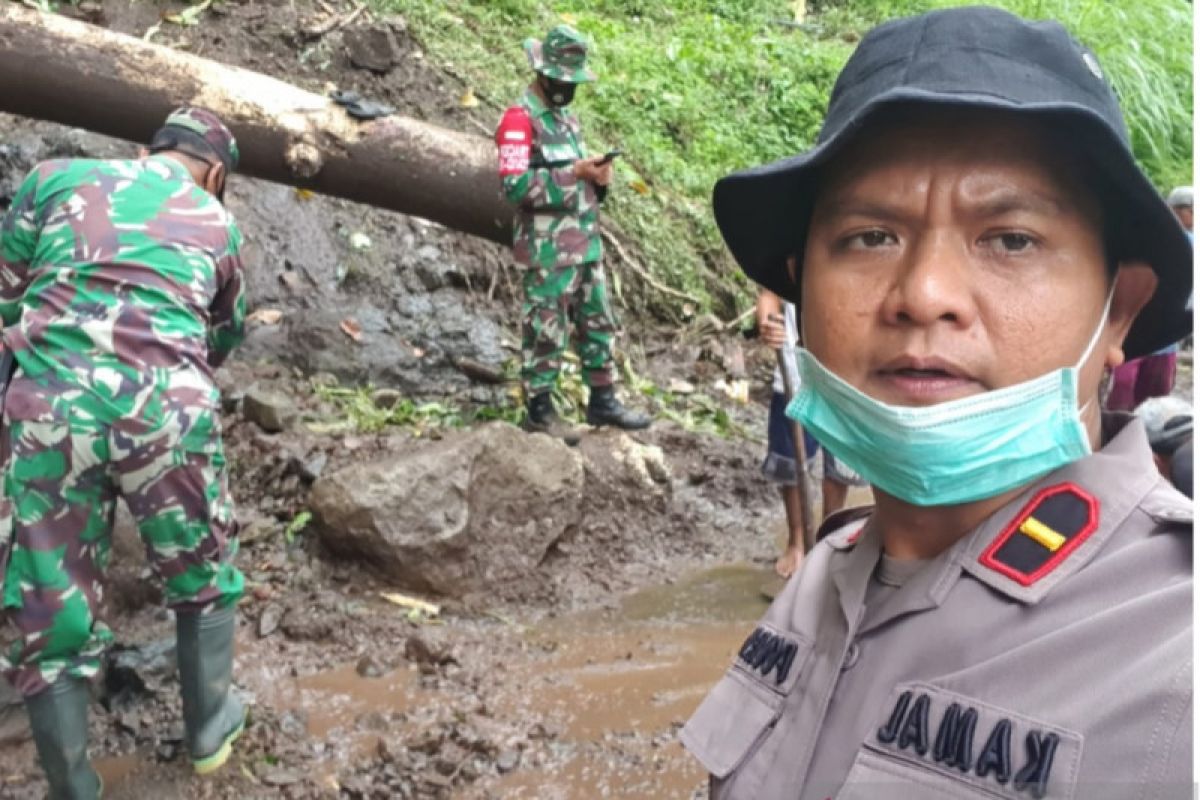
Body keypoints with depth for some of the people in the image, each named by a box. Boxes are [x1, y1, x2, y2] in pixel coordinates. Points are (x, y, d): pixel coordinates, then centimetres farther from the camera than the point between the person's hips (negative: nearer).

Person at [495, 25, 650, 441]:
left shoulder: (567, 118, 16)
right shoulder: (519, 120, -11)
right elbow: (514, 186, -21)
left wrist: (597, 179, 1)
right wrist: (575, 173, -20)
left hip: (586, 242, 9)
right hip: (548, 249, -9)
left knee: (598, 323, 13)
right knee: (546, 329, -1)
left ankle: (602, 400, 23)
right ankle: (539, 408, 10)